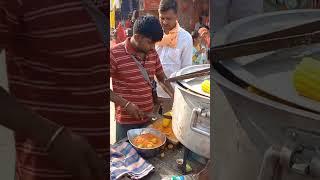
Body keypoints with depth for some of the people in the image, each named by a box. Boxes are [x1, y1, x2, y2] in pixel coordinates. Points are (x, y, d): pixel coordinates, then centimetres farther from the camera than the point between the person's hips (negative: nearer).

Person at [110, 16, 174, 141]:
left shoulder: (152, 53, 3)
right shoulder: (115, 54, -15)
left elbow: (162, 78, 15)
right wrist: (126, 104, -19)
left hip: (149, 118, 5)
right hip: (126, 122, -5)